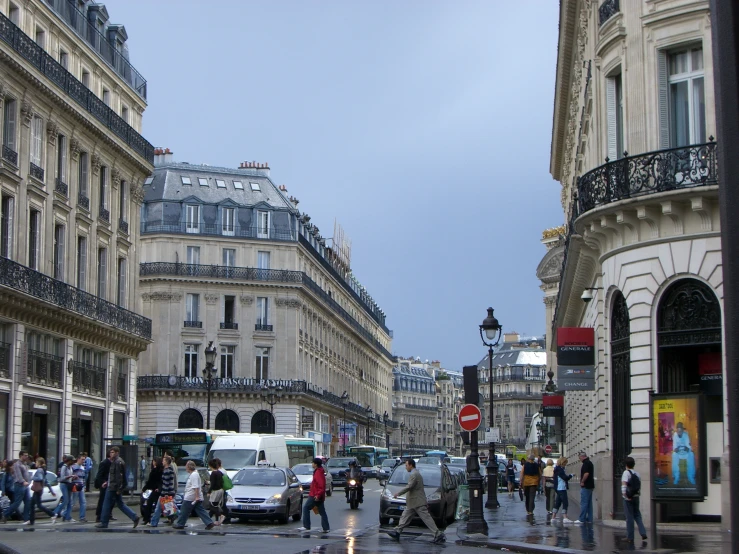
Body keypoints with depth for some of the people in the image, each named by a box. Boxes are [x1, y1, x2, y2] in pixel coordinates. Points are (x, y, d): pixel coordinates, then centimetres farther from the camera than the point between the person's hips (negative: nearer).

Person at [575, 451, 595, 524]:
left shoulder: (586, 463, -15)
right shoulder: (590, 463, 17)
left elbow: (586, 473, -26)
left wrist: (582, 482, -15)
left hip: (585, 486, -10)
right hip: (590, 485, 10)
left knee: (583, 503, -8)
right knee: (589, 503, 11)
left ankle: (582, 519, -7)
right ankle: (589, 519, 12)